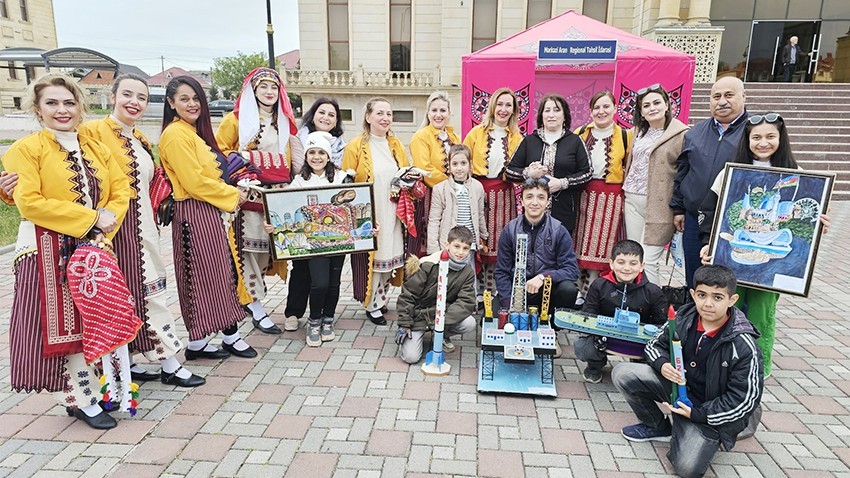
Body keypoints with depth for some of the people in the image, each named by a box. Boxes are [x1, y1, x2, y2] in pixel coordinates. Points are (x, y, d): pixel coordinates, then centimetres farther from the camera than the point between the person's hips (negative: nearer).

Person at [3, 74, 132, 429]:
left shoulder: (96, 148, 13)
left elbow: (121, 190, 7)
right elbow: (29, 202, -14)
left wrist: (108, 220, -12)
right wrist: (91, 217, -18)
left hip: (94, 248, 5)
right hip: (49, 250, -5)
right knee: (63, 323, -1)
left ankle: (79, 395, 22)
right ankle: (83, 398, 9)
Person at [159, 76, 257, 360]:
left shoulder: (196, 132, 16)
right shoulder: (176, 134, -13)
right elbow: (194, 182, -19)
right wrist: (233, 195, -9)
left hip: (207, 212, 9)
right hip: (193, 214, -9)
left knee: (220, 273, 10)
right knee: (199, 276, -1)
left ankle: (230, 334, 18)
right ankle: (197, 342, 12)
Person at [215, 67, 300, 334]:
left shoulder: (285, 121, 17)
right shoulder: (237, 119, 2)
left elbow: (295, 156, 21)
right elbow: (219, 151, 3)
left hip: (280, 194, 5)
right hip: (251, 193, -5)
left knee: (273, 247, 7)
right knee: (252, 248, -4)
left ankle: (249, 296, 27)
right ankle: (257, 310, 5)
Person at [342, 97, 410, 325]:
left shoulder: (396, 145, 10)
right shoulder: (356, 145, -7)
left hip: (392, 215, 5)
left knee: (390, 257, 10)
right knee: (370, 259, -1)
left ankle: (381, 299, 28)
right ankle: (372, 306, 15)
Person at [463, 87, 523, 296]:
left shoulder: (517, 138, 9)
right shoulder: (476, 133, 4)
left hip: (504, 196, 2)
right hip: (478, 192, -2)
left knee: (500, 243, 3)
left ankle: (494, 289, 14)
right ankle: (476, 289, 10)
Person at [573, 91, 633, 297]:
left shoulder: (625, 136, 2)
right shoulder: (580, 134, 6)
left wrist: (625, 193, 1)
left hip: (610, 200, -1)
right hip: (583, 195, 2)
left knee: (600, 248, 1)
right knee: (578, 246, 3)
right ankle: (578, 290, 16)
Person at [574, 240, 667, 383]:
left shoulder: (653, 292, -4)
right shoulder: (599, 286, -4)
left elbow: (663, 323, -2)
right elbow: (587, 315, -2)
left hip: (639, 342, 1)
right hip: (604, 339, 0)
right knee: (581, 347, -26)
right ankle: (596, 366, 14)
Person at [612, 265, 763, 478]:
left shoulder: (743, 346, -22)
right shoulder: (683, 317, -11)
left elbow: (744, 399, -16)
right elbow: (655, 344, 4)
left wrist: (697, 414, -22)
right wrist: (662, 364, -20)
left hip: (708, 409, -4)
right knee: (623, 374, -18)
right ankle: (658, 427, 6)